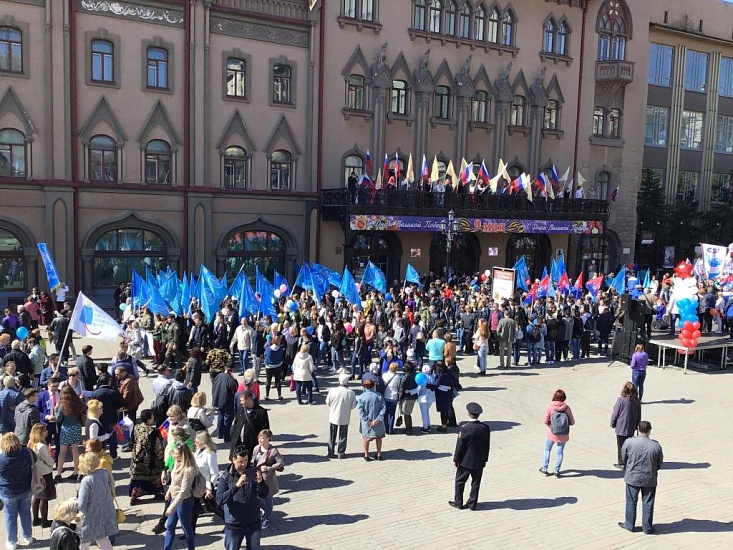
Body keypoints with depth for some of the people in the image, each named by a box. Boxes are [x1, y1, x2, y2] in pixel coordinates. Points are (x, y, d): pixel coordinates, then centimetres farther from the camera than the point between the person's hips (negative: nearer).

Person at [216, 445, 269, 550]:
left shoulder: (253, 473, -1)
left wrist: (260, 482, -24)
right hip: (234, 525, -2)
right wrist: (236, 485, -33)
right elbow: (219, 500, -20)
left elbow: (264, 494, -3)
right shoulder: (225, 477, -9)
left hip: (254, 524, 2)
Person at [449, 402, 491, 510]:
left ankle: (458, 502, 23)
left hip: (465, 461, -4)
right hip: (479, 462, 4)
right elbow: (487, 446, 3)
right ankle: (472, 504, 21)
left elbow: (460, 446, -14)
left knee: (460, 481, 13)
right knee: (476, 483, 14)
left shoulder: (464, 428, -21)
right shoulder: (486, 428, -7)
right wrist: (485, 459, 14)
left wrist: (456, 459, -2)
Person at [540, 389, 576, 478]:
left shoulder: (550, 407, -16)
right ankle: (557, 471, 17)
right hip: (563, 435, 1)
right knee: (560, 452, 14)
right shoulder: (567, 408, -12)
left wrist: (551, 424, 4)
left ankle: (544, 469, 25)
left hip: (552, 433, -1)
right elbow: (572, 422, -7)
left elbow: (545, 421, -16)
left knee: (547, 450, 19)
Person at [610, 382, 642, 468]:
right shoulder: (637, 401, -4)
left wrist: (612, 423, 4)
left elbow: (615, 413, -10)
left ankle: (621, 463, 11)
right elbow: (639, 415, 7)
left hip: (621, 427, -4)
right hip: (631, 427, 4)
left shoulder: (621, 400, -18)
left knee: (621, 445, 6)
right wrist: (637, 425, 20)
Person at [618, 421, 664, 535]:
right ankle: (647, 528, 22)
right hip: (649, 479, 0)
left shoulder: (629, 442, -14)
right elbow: (659, 464, -1)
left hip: (632, 478, 0)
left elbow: (623, 459, -2)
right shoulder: (656, 446, -13)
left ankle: (629, 525, 26)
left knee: (631, 502, 15)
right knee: (648, 504, 13)